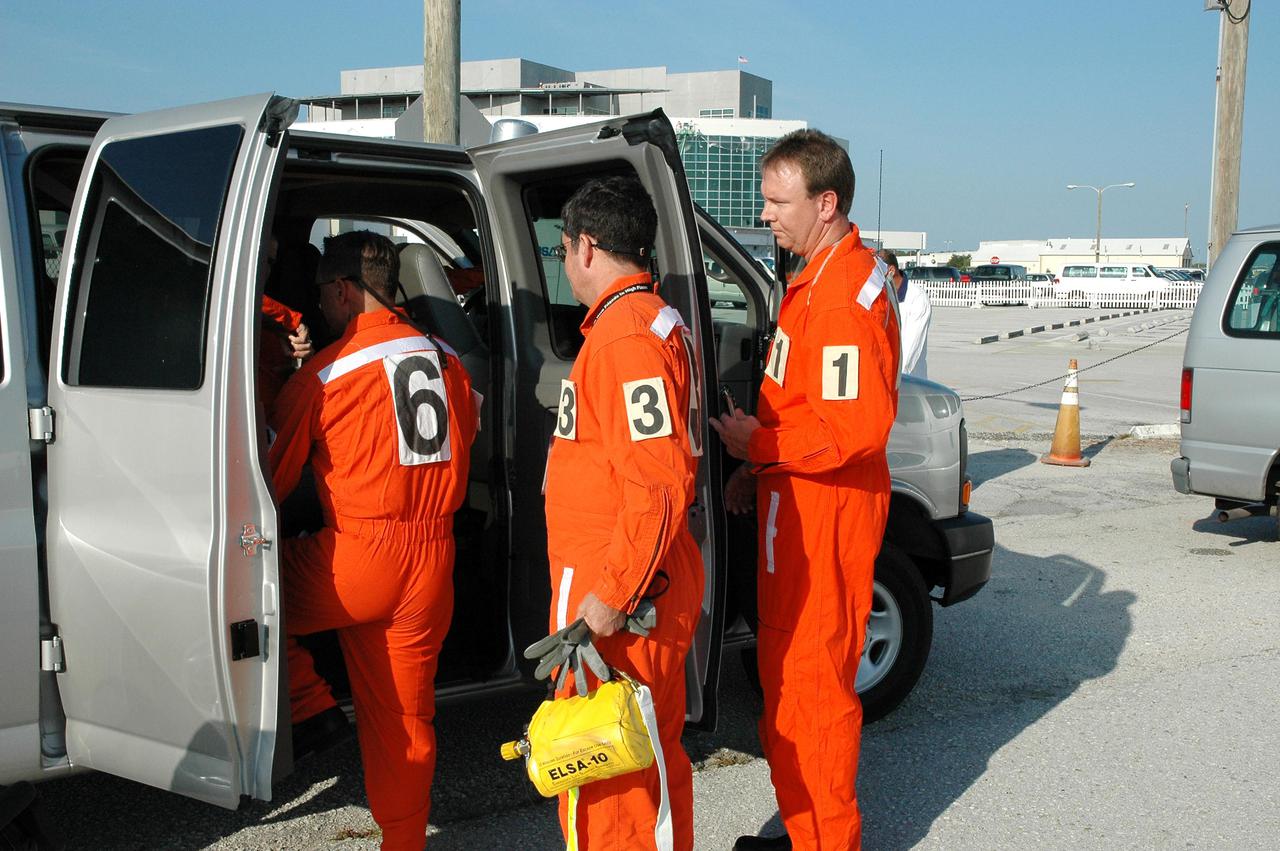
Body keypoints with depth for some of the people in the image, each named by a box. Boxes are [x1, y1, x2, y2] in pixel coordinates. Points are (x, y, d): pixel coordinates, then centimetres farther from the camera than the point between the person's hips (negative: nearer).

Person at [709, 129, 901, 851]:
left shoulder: (845, 292, -19)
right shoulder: (824, 276, 15)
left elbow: (857, 426, -26)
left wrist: (756, 444, -15)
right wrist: (759, 464, 14)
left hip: (827, 513, -11)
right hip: (799, 503, 11)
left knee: (813, 680, 0)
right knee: (789, 671, 18)